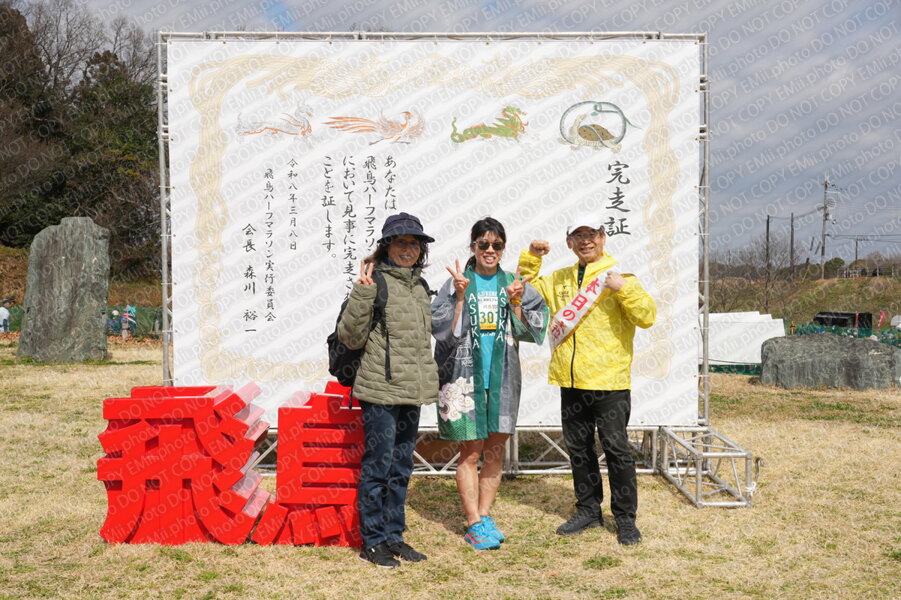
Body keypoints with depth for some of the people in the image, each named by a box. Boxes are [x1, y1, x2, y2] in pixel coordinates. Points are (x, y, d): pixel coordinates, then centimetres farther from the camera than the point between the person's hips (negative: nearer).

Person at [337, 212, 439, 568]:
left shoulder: (420, 286, 13)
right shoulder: (375, 282, -10)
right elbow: (350, 337, -14)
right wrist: (362, 293, -23)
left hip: (412, 392, 7)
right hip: (380, 391, -7)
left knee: (402, 467, 14)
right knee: (378, 465, 1)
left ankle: (394, 535, 26)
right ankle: (373, 540, 14)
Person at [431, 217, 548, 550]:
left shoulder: (513, 284, 7)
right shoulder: (456, 284, -1)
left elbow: (527, 331, 2)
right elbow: (447, 332, -8)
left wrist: (515, 302, -13)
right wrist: (460, 296, -17)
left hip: (502, 376, 3)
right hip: (465, 376, -3)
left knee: (495, 450, 9)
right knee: (470, 451, 0)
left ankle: (484, 515, 22)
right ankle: (473, 524, 8)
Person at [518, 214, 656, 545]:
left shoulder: (617, 276, -2)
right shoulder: (559, 279, 14)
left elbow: (647, 317, -10)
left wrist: (624, 288, -24)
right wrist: (530, 258, 11)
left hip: (609, 381, -5)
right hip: (571, 381, 6)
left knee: (616, 449, -1)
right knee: (578, 448, 14)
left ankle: (625, 518, 12)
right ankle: (588, 510, 28)